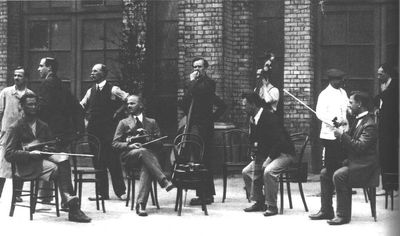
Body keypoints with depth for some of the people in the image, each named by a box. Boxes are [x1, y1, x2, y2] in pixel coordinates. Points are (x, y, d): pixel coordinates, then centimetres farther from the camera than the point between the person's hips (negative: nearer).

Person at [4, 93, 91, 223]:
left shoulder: (43, 126, 19)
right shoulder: (15, 128, 0)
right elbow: (9, 155, -8)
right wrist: (30, 153, -21)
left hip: (43, 157, 5)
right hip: (26, 165, -5)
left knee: (63, 159, -28)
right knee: (54, 168, -32)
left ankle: (68, 198, -38)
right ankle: (72, 207, -34)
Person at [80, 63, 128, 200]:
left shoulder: (113, 90, -5)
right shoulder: (90, 91, 11)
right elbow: (81, 107, 22)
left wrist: (117, 112, -5)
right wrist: (87, 117, 6)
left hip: (108, 129, -5)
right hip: (93, 130, 5)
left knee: (113, 161, -4)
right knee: (97, 162, 6)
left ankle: (120, 191, 5)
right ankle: (102, 192, 12)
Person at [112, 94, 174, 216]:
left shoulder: (152, 122, 23)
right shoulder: (124, 123, 21)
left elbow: (159, 143, 15)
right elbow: (115, 143, 9)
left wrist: (148, 137, -6)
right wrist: (129, 145, -10)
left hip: (148, 154, 0)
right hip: (129, 156, 0)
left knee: (146, 168, -37)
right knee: (143, 151, -37)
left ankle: (141, 204, -46)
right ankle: (164, 181, -45)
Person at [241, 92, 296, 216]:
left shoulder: (269, 118, -22)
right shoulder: (253, 119, 5)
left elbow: (280, 141, -27)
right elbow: (254, 140, 18)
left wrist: (268, 159, -27)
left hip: (283, 153, -9)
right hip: (265, 155, 9)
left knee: (268, 171, -34)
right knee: (246, 172, -1)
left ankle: (272, 206, -20)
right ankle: (260, 202, 10)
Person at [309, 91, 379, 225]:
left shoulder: (369, 124, -16)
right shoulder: (357, 120, 16)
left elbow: (360, 146, -27)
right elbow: (350, 142, 23)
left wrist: (343, 135, -22)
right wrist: (340, 133, 4)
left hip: (365, 166, -10)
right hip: (352, 161, 10)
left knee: (339, 175, -30)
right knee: (325, 173, 3)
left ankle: (343, 215, -22)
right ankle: (326, 211, 7)